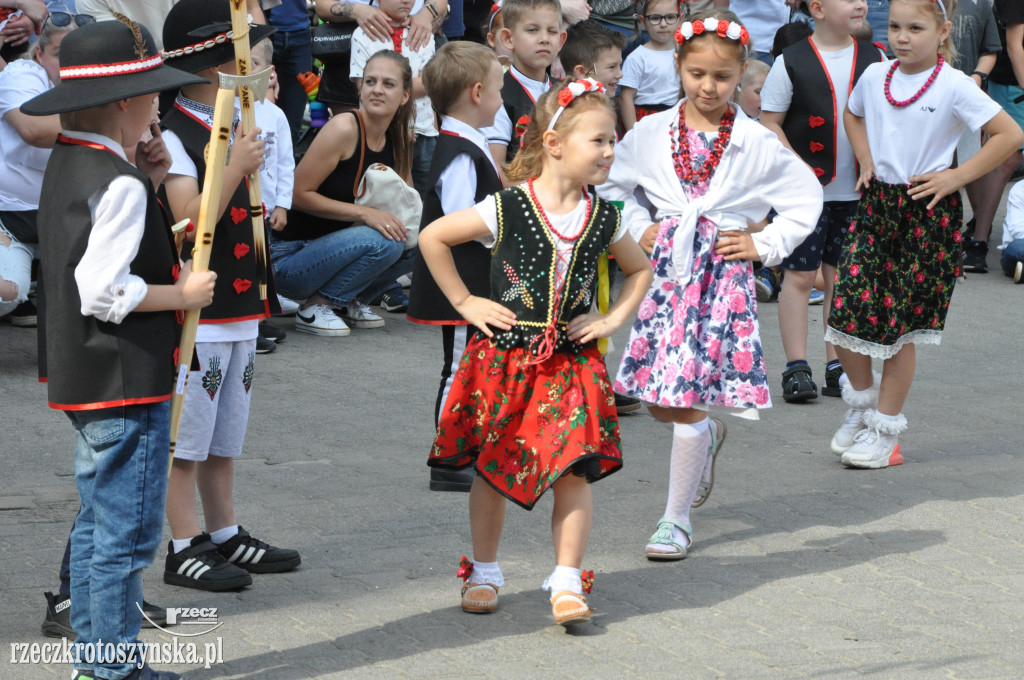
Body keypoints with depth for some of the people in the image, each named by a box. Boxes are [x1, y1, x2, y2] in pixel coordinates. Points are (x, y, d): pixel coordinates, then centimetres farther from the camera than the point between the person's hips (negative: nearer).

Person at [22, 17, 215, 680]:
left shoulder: (67, 164, 10)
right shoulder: (118, 183, -19)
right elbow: (104, 290, -26)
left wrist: (146, 183, 9)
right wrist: (182, 294, -14)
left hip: (82, 378, 10)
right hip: (127, 381, -10)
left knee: (98, 524, 18)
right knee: (127, 531, -3)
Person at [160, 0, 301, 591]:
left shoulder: (232, 130, 14)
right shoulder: (173, 136, -14)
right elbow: (192, 220, -22)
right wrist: (236, 166, -21)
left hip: (241, 307, 9)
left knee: (225, 436, 17)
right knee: (187, 437, -2)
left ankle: (225, 535, 25)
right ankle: (185, 549, 3)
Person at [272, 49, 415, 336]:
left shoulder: (399, 139, 4)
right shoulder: (344, 128, -17)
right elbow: (298, 194, -18)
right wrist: (364, 213, -24)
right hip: (289, 257, -7)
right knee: (383, 241, -29)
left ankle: (348, 302, 9)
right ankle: (314, 307, -11)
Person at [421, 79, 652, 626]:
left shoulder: (603, 219, 2)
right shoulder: (506, 209, -11)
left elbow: (640, 269, 20)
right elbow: (432, 238, -4)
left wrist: (612, 320, 7)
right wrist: (464, 303, -3)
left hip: (570, 362, 2)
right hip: (504, 356, -2)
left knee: (574, 469, -6)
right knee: (493, 468, 6)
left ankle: (567, 581, 1)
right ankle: (484, 571, 22)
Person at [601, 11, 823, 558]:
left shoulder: (757, 144, -2)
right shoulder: (652, 134, 3)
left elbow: (806, 200, 6)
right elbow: (612, 184, 18)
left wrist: (764, 245, 0)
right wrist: (638, 229, 6)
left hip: (723, 272, -3)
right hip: (665, 267, 3)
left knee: (688, 400, -7)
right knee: (659, 401, 4)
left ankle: (676, 518, 3)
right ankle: (707, 437, 40)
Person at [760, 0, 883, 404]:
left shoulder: (873, 60, 6)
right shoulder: (791, 62, -5)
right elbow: (769, 123, -4)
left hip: (857, 190, 4)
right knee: (799, 276, -2)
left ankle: (837, 367, 14)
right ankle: (796, 368, 3)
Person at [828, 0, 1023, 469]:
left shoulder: (953, 86, -10)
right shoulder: (874, 77, 5)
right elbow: (854, 115, 28)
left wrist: (958, 176, -11)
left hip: (927, 215, -4)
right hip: (876, 205, 4)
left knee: (900, 326, 1)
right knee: (846, 315, -4)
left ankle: (885, 429, 12)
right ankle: (862, 401, 21)